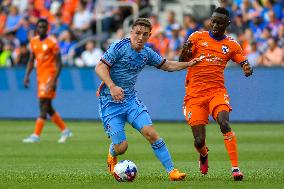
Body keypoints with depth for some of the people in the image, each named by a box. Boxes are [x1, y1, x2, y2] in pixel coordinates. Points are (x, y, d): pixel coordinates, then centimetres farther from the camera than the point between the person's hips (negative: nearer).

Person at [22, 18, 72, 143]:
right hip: (40, 76, 8)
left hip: (49, 76, -8)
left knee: (43, 105, -11)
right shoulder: (34, 42, 11)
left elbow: (59, 63, -11)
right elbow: (31, 61, 19)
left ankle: (36, 135, -14)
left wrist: (54, 80, -19)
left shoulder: (52, 42, -9)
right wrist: (27, 76, 8)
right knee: (47, 107, 11)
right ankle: (65, 130, 22)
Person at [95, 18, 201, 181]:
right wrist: (112, 87, -33)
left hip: (131, 99, 5)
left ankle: (171, 170, -10)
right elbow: (100, 68, -19)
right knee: (121, 146, -10)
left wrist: (188, 64, 10)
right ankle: (112, 156, 28)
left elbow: (166, 65, 21)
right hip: (110, 101, -5)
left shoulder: (147, 53, 5)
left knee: (151, 133, -14)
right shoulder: (120, 47, -14)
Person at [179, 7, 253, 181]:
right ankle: (203, 155, 34)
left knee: (224, 123, -29)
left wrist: (248, 69, -15)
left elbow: (245, 63, 10)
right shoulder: (197, 37, 5)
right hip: (194, 94, 0)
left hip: (217, 91, 0)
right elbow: (182, 61, 3)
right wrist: (185, 51, -21)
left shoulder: (231, 45, 8)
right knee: (199, 141, -4)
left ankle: (235, 167, -26)